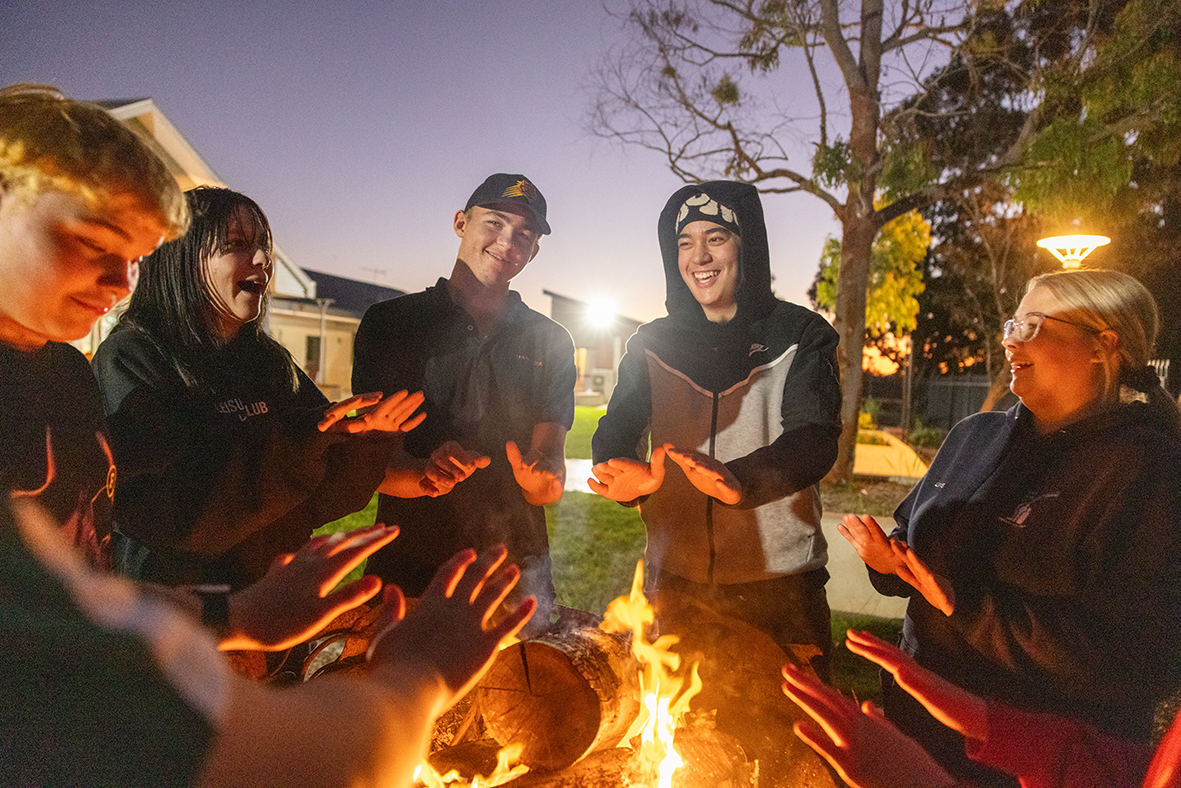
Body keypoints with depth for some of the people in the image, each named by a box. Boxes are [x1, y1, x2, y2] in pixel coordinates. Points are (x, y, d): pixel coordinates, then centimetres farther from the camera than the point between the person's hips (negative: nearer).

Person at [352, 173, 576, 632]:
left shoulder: (551, 343, 7)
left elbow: (551, 487, 2)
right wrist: (424, 473, -26)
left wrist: (540, 477, -21)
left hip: (517, 572, 2)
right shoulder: (389, 323, 1)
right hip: (409, 568, -1)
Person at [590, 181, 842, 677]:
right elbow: (615, 435, -2)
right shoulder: (652, 344, 5)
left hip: (780, 585, -1)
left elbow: (814, 439, -15)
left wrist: (741, 480, -35)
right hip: (674, 580, 2)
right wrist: (631, 476, -27)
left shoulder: (801, 336, -2)